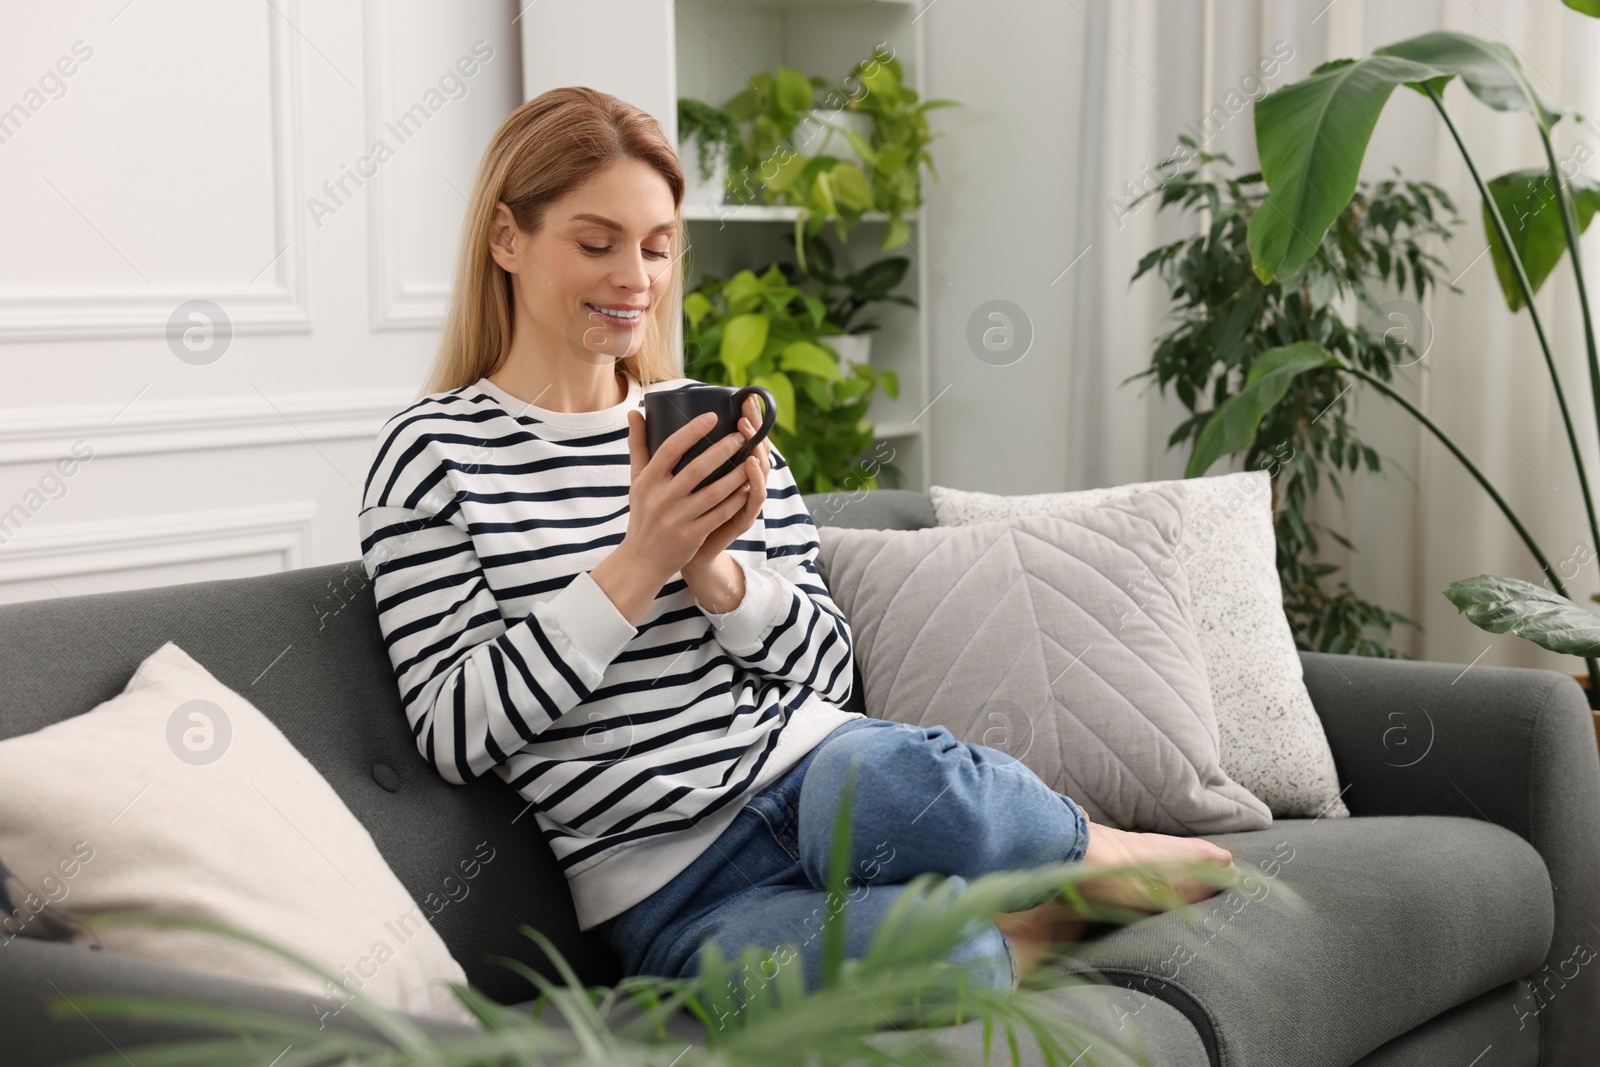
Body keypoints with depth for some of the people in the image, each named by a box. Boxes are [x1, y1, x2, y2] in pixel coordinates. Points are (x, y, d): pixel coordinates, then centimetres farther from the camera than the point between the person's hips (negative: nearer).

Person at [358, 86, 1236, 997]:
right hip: (668, 895, -4)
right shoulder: (435, 454, -1)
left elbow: (827, 671, 11)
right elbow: (454, 735, -9)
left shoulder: (714, 427, 12)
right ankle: (1016, 935, -3)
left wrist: (713, 567, -9)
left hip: (818, 777, 4)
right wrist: (637, 564, -16)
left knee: (892, 779, -37)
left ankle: (1097, 854, -7)